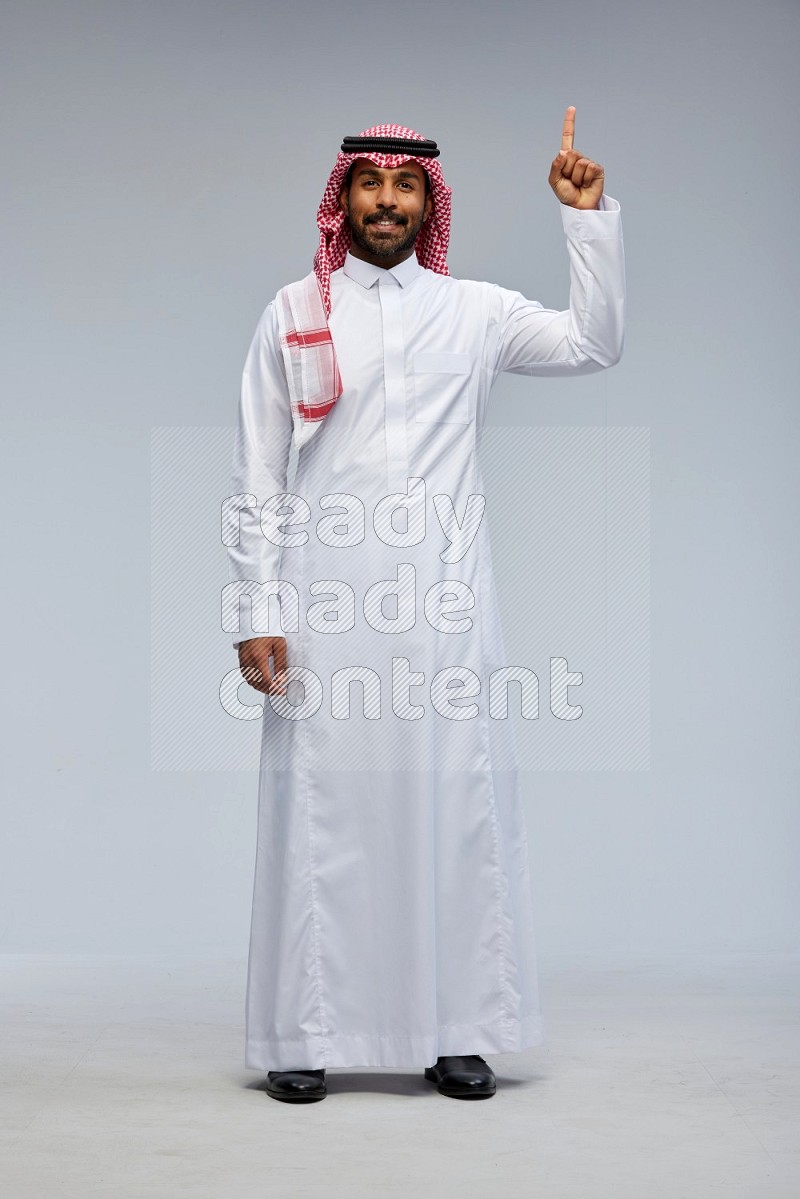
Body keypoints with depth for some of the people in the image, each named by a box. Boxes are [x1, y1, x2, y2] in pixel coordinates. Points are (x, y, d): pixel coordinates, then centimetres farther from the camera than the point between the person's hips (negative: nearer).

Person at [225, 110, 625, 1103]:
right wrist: (254, 616, -1)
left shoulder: (475, 311, 11)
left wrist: (589, 219, 0)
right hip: (326, 602, -1)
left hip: (444, 599, 1)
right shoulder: (292, 314, 8)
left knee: (456, 803, 2)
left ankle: (457, 1033, 12)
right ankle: (304, 1037, 10)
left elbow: (596, 345, 6)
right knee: (319, 807, 0)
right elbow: (256, 481, 5)